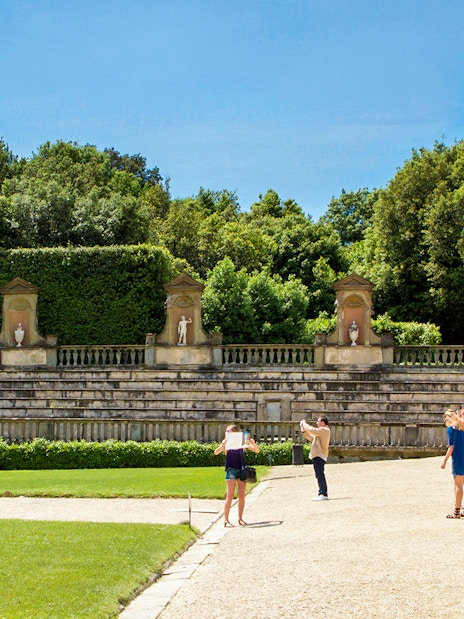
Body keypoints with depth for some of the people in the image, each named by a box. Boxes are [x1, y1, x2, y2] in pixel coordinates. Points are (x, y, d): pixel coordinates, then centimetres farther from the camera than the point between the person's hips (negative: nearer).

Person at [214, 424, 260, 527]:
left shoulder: (242, 443, 4)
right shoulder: (227, 444, -2)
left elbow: (257, 451, 3)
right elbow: (216, 453, -15)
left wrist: (253, 444, -18)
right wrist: (222, 445, -33)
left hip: (241, 470, 3)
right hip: (231, 470, -3)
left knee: (242, 495, 5)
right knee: (230, 495, -6)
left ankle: (240, 518, 16)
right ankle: (226, 520, -3)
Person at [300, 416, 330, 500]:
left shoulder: (324, 430, -10)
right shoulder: (322, 431, 23)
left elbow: (312, 430, -22)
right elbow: (312, 438, 25)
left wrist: (304, 424, -8)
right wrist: (303, 431, 17)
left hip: (319, 456, -11)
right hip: (317, 456, 11)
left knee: (320, 475, -12)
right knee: (320, 475, 15)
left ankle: (323, 494, -13)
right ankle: (322, 493, 20)